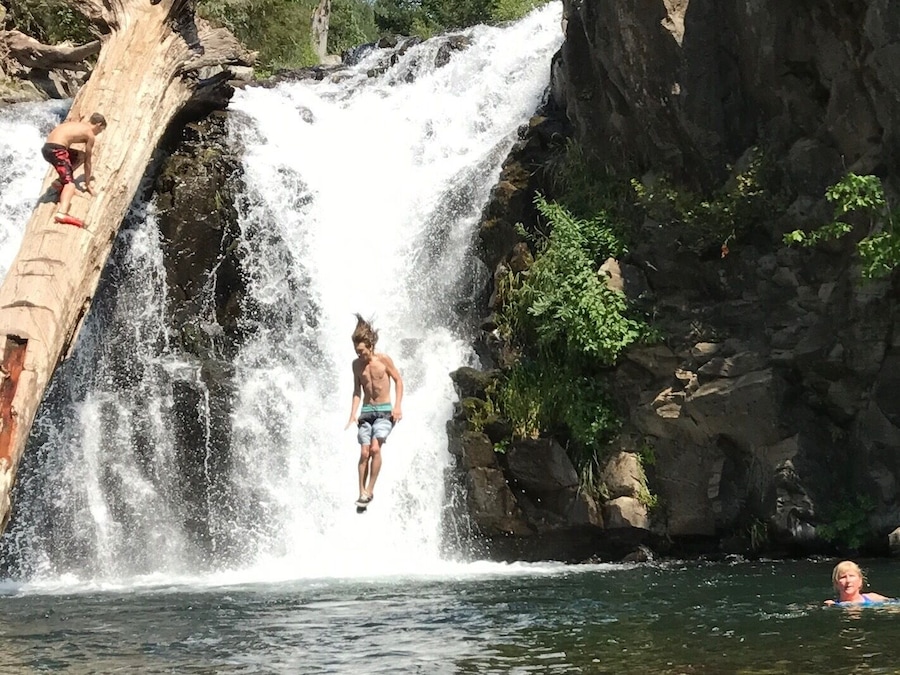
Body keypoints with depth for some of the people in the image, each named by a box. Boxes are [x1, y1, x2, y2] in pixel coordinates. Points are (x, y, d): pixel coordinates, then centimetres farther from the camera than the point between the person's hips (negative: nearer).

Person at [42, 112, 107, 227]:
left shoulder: (78, 125, 29)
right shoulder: (90, 134, 5)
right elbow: (87, 161, 8)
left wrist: (87, 177, 52)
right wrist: (87, 184, 16)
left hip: (47, 148, 9)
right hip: (56, 150, -9)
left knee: (80, 156, 29)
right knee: (70, 183, -18)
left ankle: (62, 183, 15)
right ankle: (62, 213, -44)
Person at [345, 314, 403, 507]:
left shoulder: (383, 359, -8)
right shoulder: (356, 364, 4)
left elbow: (398, 380, 1)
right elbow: (357, 390, 9)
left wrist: (398, 406, -8)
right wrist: (353, 415, -1)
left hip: (384, 411, -3)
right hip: (366, 411, 3)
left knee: (375, 448, -20)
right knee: (364, 453, -6)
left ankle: (370, 490, -11)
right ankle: (362, 492, -3)